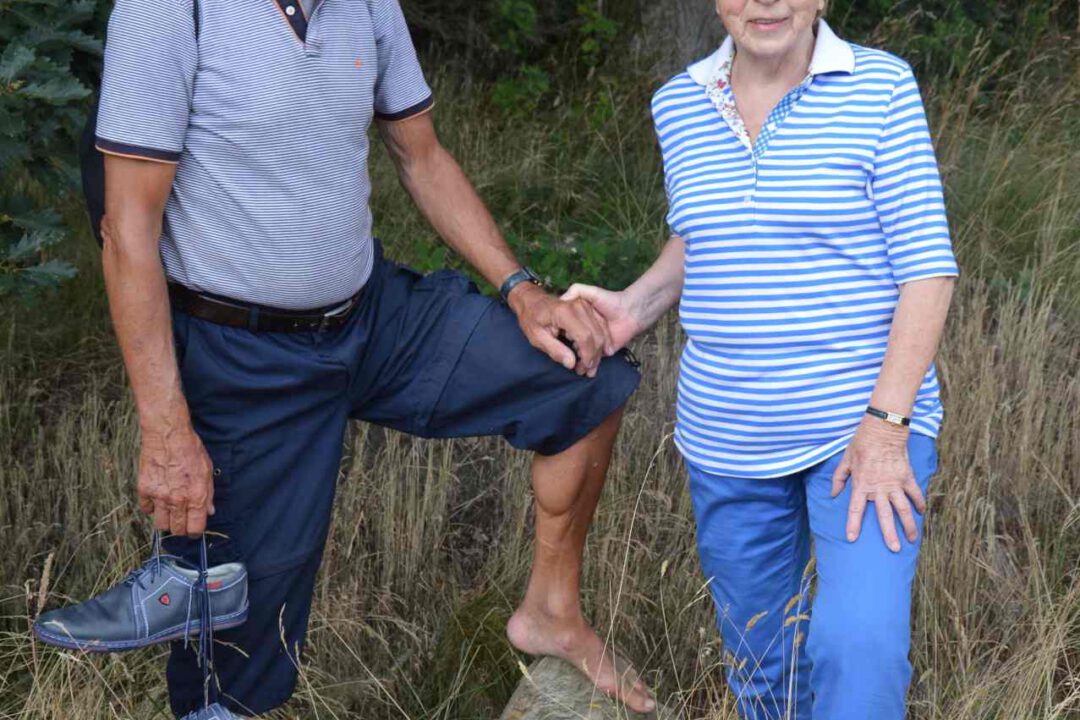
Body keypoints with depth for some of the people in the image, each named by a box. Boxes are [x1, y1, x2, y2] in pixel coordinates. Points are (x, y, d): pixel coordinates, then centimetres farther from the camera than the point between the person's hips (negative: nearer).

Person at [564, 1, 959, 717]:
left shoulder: (880, 87, -9)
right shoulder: (680, 103, 3)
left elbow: (927, 266, -11)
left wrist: (886, 423, -19)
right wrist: (635, 307, 2)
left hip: (867, 418, -4)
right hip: (730, 437, 5)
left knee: (858, 649, -22)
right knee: (761, 659, 15)